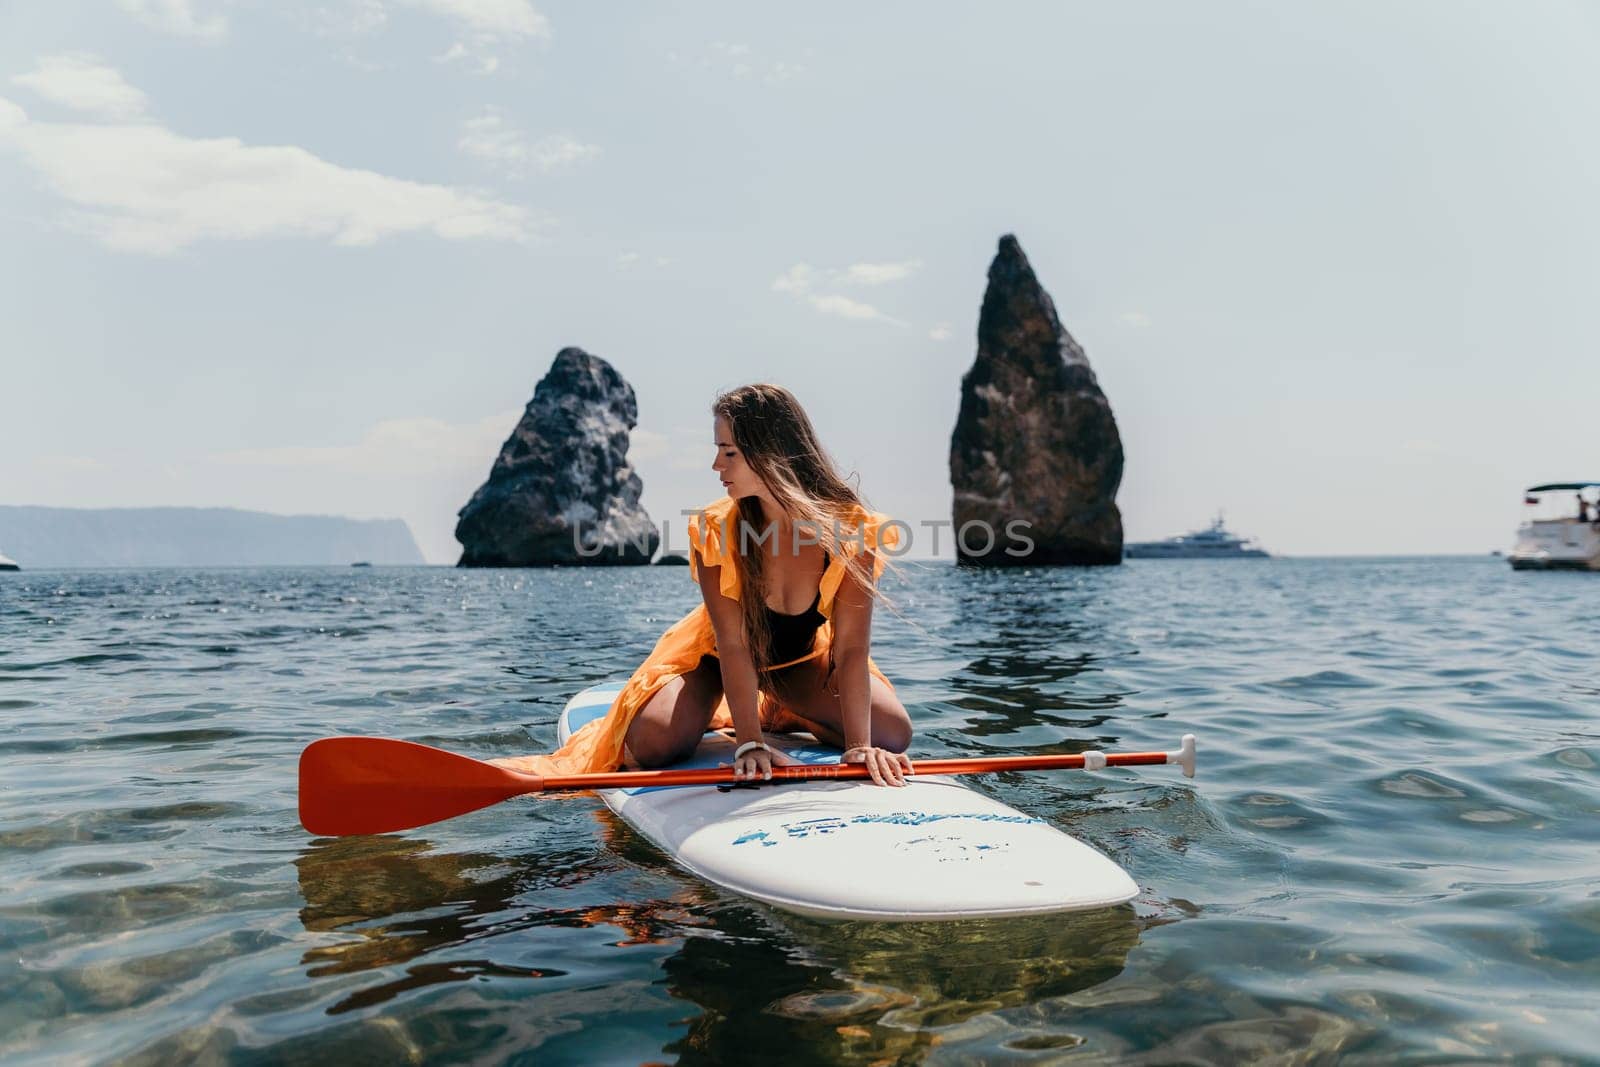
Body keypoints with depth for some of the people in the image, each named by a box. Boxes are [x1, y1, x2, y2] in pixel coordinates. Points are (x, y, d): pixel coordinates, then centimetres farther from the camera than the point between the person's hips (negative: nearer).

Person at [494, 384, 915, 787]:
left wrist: (859, 746, -36)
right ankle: (708, 712, 12)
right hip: (717, 654, -1)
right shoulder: (715, 531, -27)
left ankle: (782, 713, 13)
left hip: (801, 659, 2)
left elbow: (850, 650, -28)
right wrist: (749, 744, -36)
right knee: (653, 742, -25)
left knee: (892, 734, -13)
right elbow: (733, 643, -29)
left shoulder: (850, 529, -27)